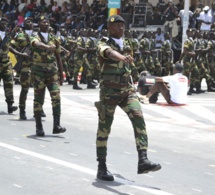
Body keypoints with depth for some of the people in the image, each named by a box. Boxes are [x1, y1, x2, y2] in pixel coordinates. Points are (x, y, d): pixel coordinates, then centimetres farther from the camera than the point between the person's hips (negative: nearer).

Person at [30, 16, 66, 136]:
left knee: (56, 97, -11)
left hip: (52, 71, 3)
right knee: (38, 99, 1)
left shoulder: (54, 39, 11)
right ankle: (39, 127, 7)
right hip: (39, 71, -3)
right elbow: (37, 44, -27)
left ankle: (57, 126, -13)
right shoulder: (35, 37, -1)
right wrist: (48, 47, -48)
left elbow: (58, 57, 17)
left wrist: (61, 74, 14)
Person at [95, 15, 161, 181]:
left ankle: (143, 161, -27)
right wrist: (122, 57, -53)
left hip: (128, 90, 4)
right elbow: (110, 53, -33)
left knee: (139, 119, -18)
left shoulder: (126, 46, 13)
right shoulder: (104, 46, -7)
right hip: (109, 91, -4)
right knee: (104, 129, 4)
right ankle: (102, 168, 16)